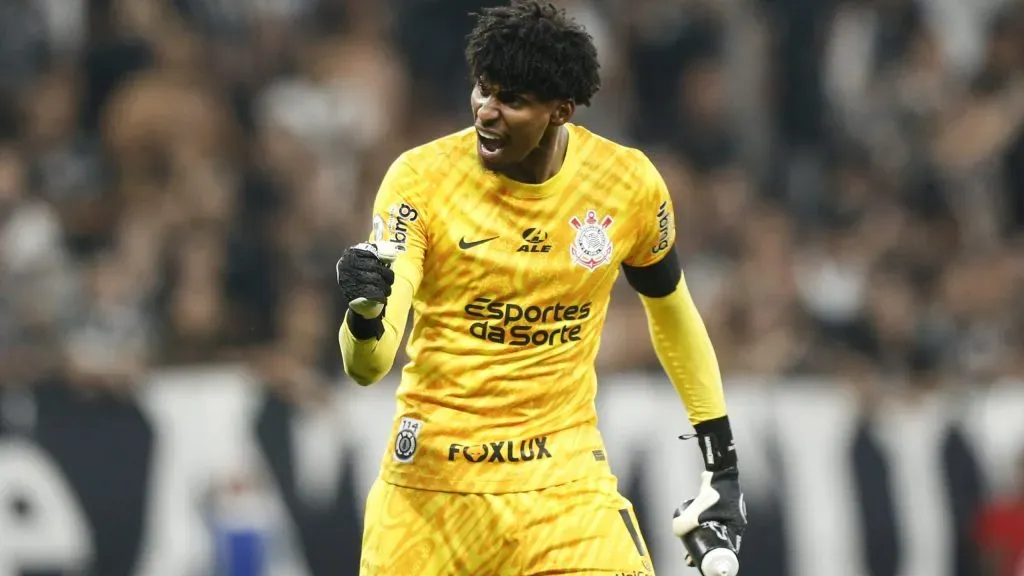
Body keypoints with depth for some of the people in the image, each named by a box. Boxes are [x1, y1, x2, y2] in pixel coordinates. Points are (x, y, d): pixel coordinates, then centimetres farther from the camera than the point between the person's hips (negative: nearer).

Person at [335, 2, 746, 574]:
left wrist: (722, 462, 13)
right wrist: (366, 312, -43)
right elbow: (367, 366, -20)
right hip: (431, 480, 0)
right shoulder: (420, 178, -13)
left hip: (564, 481, 0)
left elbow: (671, 310, 13)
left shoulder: (629, 183, -6)